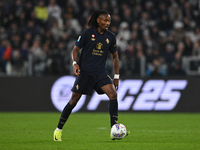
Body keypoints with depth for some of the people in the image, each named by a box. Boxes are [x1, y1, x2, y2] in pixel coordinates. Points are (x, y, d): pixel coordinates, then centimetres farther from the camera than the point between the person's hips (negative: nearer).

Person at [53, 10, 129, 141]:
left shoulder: (111, 36, 5)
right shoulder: (87, 33, -5)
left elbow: (115, 56, 14)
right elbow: (75, 49, 0)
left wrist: (116, 76, 10)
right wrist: (75, 63, -18)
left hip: (101, 72, 3)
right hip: (85, 72, -3)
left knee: (113, 94, -18)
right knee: (74, 100, 1)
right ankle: (58, 130, 16)